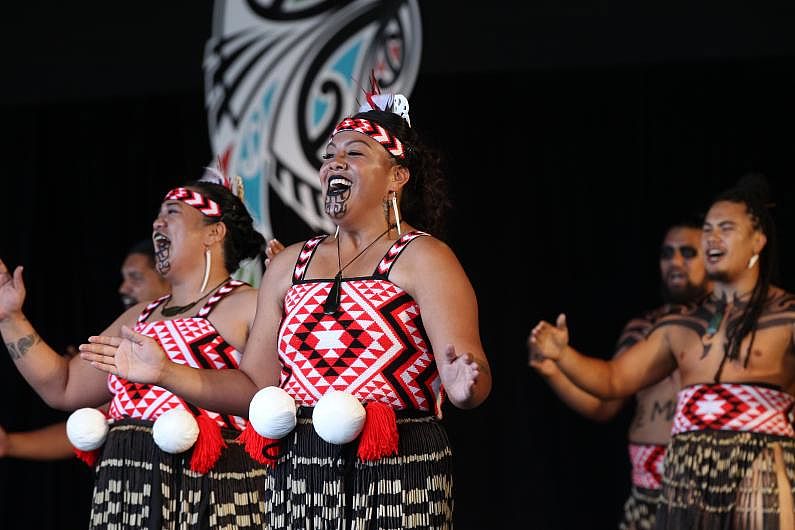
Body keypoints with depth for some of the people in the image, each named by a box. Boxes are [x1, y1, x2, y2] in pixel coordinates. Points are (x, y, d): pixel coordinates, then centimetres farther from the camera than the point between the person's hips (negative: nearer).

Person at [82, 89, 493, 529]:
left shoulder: (422, 259, -4)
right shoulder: (289, 265, 13)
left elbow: (474, 383, -14)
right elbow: (255, 388, 11)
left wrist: (464, 385, -36)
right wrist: (165, 373, 3)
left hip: (396, 482, -5)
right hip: (297, 481, 5)